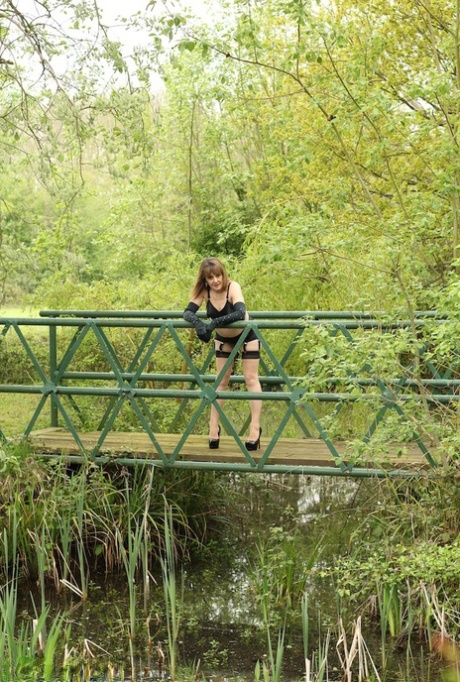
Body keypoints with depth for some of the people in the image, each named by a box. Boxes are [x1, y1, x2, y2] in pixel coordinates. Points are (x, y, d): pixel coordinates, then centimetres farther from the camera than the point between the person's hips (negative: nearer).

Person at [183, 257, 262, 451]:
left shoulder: (233, 287, -31)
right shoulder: (203, 291, -19)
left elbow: (240, 313, -45)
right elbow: (188, 312, -27)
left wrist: (214, 323, -53)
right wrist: (198, 323, -48)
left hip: (246, 335, -4)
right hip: (223, 338, 4)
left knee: (251, 379, -5)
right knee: (221, 381, 6)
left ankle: (255, 429, -4)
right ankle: (213, 428, 9)